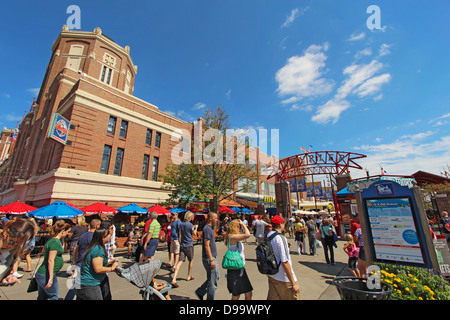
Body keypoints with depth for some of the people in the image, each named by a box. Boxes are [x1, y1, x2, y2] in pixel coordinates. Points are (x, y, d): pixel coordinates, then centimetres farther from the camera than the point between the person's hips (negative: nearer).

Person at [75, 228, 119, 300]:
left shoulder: (94, 247, 11)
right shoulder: (99, 249, -21)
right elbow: (98, 269, -24)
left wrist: (108, 263, 10)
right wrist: (111, 268, -10)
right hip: (89, 286, -9)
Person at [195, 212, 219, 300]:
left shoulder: (210, 228, 13)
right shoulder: (207, 229, -19)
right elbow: (206, 245, -23)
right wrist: (211, 260, -23)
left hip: (212, 257, 10)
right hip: (209, 258, -10)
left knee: (216, 277, 18)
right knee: (212, 280, 2)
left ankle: (200, 292, 27)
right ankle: (210, 298, 18)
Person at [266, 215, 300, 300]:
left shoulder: (267, 236, 0)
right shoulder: (280, 238, -23)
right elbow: (284, 262, -24)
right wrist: (294, 283, -17)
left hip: (271, 276, 7)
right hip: (284, 278, -7)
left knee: (272, 297, 15)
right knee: (293, 297, 14)